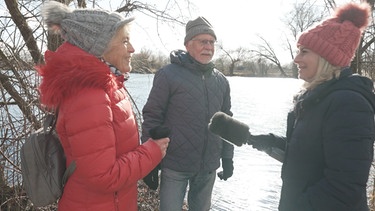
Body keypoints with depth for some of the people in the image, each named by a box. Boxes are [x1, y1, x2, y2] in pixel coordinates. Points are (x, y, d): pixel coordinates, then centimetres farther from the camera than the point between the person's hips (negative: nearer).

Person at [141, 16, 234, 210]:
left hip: (209, 167, 5)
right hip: (175, 166, -4)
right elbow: (152, 119, -10)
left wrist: (227, 158, 11)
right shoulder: (168, 74, -10)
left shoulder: (221, 81, 5)